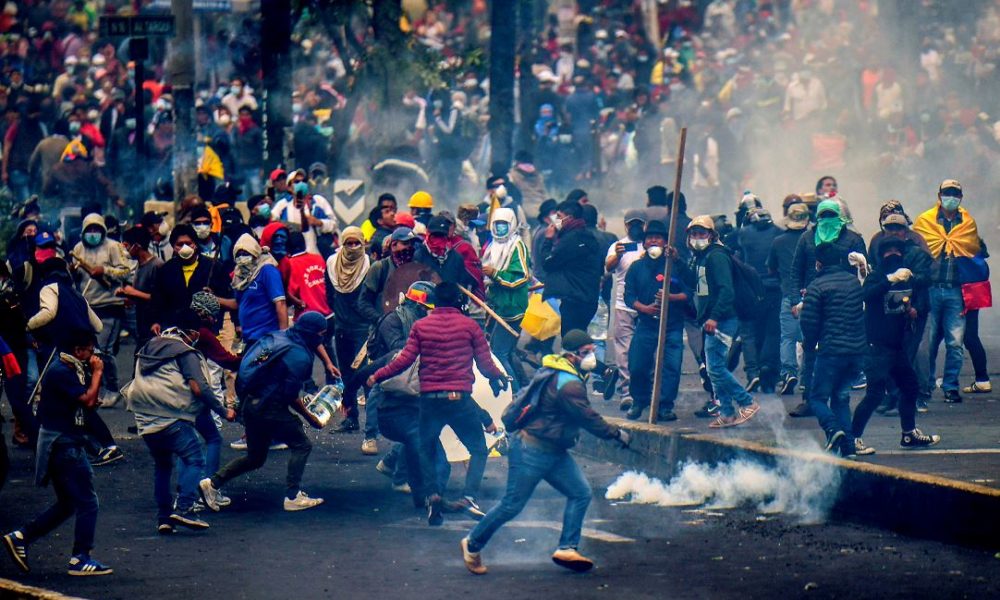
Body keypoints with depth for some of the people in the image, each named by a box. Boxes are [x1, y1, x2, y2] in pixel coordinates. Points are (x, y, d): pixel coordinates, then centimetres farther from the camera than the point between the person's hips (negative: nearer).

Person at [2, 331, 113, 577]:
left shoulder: (70, 370, 16)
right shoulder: (60, 372, -15)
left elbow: (91, 402, 17)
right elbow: (88, 400, -21)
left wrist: (94, 374, 6)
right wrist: (96, 373, -9)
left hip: (64, 443, 11)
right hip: (64, 444, -11)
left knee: (67, 504, 16)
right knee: (87, 502, -7)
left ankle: (20, 537, 13)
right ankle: (81, 559, -6)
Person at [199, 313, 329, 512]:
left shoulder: (278, 337, 10)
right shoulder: (300, 356, -16)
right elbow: (291, 396, -16)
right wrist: (310, 418, -2)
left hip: (249, 402, 9)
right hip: (268, 408, -9)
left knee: (255, 457, 19)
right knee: (301, 445, 3)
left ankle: (213, 483, 13)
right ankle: (293, 497, -1)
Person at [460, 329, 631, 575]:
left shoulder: (555, 374, 9)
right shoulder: (569, 385, -23)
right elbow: (589, 419, -21)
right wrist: (617, 434, -9)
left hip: (554, 452, 10)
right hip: (532, 451, -10)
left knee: (581, 493, 1)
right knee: (512, 505, -1)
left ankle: (567, 548, 0)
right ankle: (473, 544, 15)